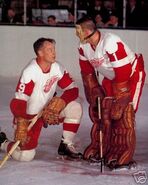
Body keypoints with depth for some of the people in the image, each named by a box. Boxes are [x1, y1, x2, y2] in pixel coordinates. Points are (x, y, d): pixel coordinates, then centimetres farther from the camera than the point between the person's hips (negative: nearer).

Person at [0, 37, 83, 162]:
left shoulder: (57, 68, -9)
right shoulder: (30, 72, -26)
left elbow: (73, 90, -5)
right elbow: (18, 101, -29)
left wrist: (61, 101, -25)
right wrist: (21, 124, -40)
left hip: (48, 110, 6)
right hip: (28, 115, -6)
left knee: (75, 107, -16)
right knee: (26, 155, -15)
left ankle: (66, 145, 2)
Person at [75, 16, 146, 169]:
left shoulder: (111, 43, -36)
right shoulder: (84, 46, -10)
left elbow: (123, 73, -33)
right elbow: (87, 70, 4)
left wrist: (118, 99, -28)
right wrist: (94, 90, -1)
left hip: (131, 74, -8)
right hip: (109, 77, 8)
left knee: (123, 113, -15)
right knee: (99, 112, 6)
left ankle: (123, 155, -8)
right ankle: (99, 149, 19)